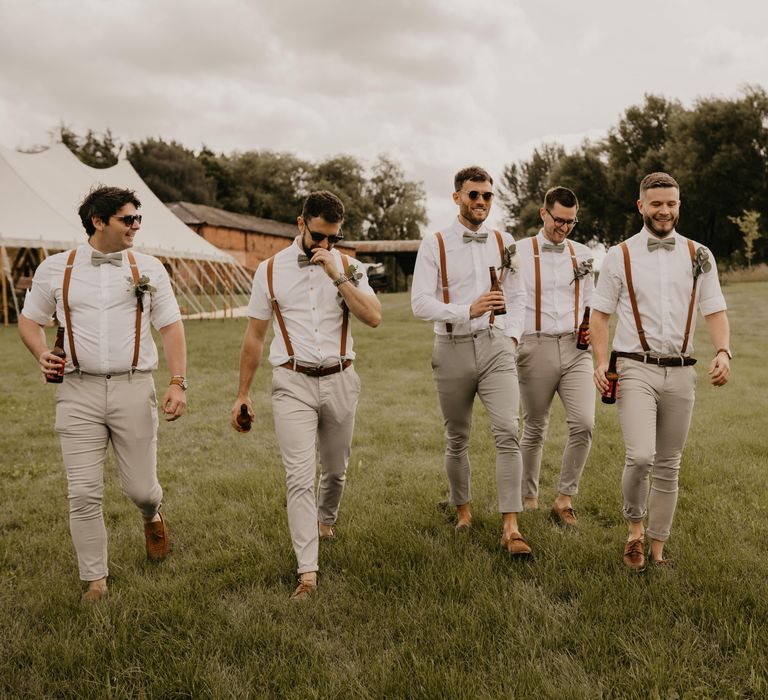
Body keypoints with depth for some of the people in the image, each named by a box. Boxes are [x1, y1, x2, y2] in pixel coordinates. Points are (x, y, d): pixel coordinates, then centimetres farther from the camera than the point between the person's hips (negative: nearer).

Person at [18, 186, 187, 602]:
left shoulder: (149, 269, 6)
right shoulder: (55, 269, 6)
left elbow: (171, 327, 5)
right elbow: (29, 320, 16)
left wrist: (178, 383, -6)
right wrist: (41, 355, -5)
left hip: (134, 388, 0)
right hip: (79, 391, 0)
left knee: (140, 488, 4)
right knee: (83, 493, -2)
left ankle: (152, 516, 41)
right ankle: (95, 579, 15)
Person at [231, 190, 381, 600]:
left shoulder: (347, 267, 3)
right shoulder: (271, 270, 1)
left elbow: (373, 317, -12)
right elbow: (254, 335, 6)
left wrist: (337, 275, -17)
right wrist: (242, 393, 6)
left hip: (339, 381, 2)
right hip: (293, 383, -2)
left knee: (335, 469, 18)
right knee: (300, 477, -10)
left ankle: (326, 517, 49)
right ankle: (307, 572, -6)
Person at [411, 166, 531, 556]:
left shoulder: (504, 243, 10)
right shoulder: (434, 246, -1)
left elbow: (517, 296, 19)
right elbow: (420, 303, -11)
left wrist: (512, 335, 5)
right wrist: (468, 310, -24)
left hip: (496, 348, 1)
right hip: (453, 349, -1)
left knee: (508, 432, -13)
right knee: (457, 440, 11)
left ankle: (510, 528, -10)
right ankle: (463, 509, 33)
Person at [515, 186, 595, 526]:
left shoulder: (583, 254, 13)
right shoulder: (519, 252, 2)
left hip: (575, 348, 3)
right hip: (537, 347, -2)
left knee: (584, 423, -12)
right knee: (535, 430, 7)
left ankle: (564, 499, 2)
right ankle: (528, 499, 25)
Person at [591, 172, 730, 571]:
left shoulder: (698, 256, 9)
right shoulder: (619, 257, 3)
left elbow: (715, 312, 7)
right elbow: (600, 314, 4)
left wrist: (722, 352, -12)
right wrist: (601, 362, -10)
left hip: (680, 373, 3)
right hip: (636, 370, -3)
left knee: (668, 467, 8)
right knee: (640, 456, -19)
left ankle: (657, 549, 22)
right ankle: (635, 528, 8)